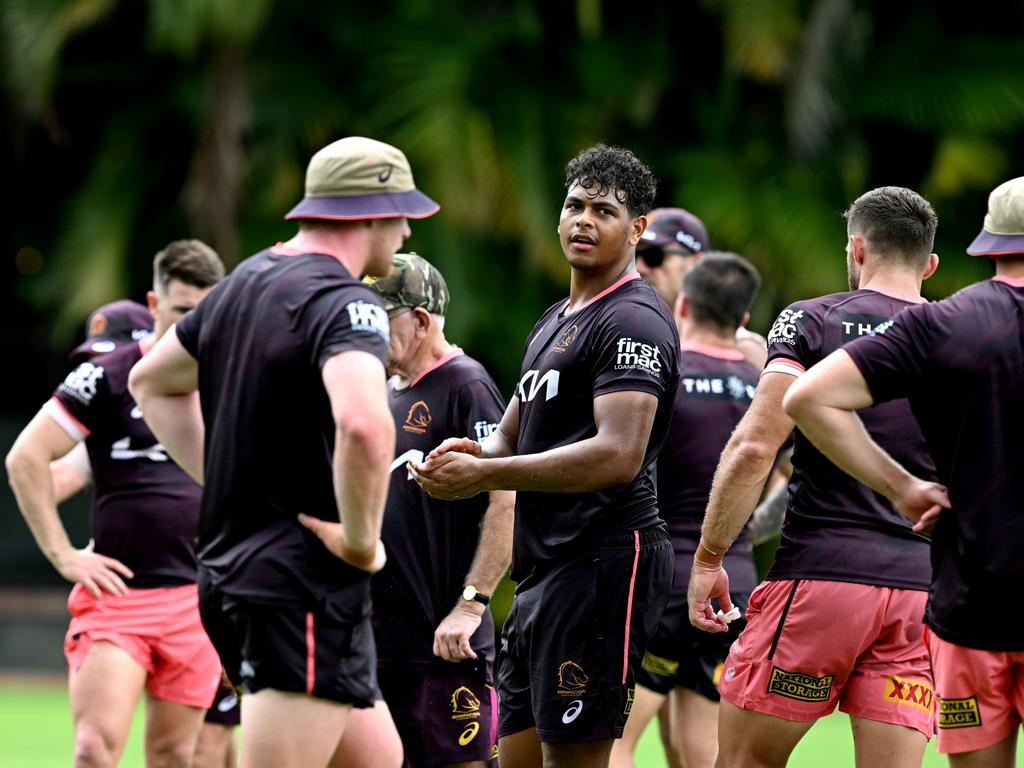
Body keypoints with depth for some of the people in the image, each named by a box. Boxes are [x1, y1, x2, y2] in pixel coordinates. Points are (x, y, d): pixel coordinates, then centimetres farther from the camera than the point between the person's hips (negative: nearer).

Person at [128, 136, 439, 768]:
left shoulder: (243, 283, 13)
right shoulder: (345, 302, -16)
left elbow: (152, 383, 28)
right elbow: (363, 423, -36)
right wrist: (362, 540, -21)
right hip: (305, 587, -10)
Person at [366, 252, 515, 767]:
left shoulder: (466, 387, -9)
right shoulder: (387, 393, 16)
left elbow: (507, 502, -18)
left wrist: (470, 605, -22)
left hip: (444, 640, -8)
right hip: (375, 634, 8)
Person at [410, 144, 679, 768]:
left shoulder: (634, 320, -10)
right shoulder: (554, 322, 23)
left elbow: (618, 455, -22)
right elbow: (512, 439, 26)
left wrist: (485, 475, -21)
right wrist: (471, 455, 0)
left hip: (601, 565, -10)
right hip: (543, 572, 10)